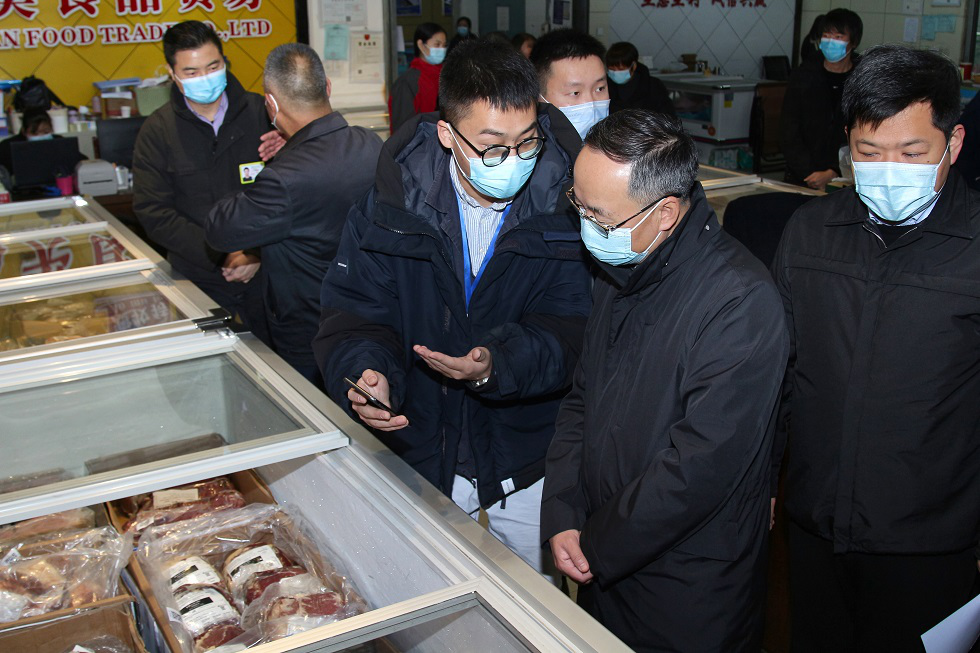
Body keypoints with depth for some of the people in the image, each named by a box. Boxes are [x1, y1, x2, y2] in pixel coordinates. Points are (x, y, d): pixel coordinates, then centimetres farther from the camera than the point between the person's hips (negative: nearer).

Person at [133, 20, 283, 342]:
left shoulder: (260, 112, 1)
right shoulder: (157, 131, 0)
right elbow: (153, 212, -6)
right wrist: (221, 255, -15)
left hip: (266, 269, 1)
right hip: (201, 279, 0)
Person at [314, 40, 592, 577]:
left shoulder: (566, 206, -12)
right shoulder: (393, 200, -9)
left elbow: (573, 329, -15)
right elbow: (353, 306, -8)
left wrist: (500, 364, -33)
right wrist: (364, 369, -29)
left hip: (529, 465, 0)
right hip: (419, 457, 1)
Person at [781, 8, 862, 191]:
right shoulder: (802, 76, 6)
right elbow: (790, 134, 2)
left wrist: (832, 174, -14)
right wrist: (810, 175, -9)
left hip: (844, 180, -1)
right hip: (800, 179, 1)